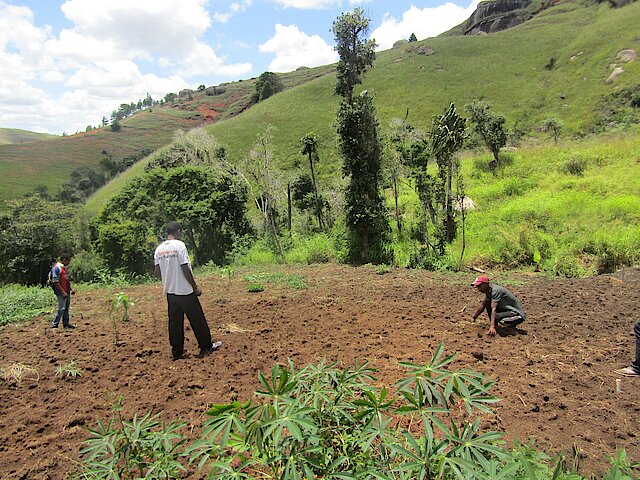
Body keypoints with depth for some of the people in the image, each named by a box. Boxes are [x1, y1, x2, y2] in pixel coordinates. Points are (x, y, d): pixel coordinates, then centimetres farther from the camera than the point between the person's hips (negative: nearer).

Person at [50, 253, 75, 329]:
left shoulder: (64, 267, 16)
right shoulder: (56, 268, -13)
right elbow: (55, 282, -18)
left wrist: (71, 289, 17)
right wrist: (63, 292, -19)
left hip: (67, 292, 9)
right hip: (61, 292, -9)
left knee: (66, 308, 12)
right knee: (61, 308, -9)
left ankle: (66, 323, 19)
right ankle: (54, 325, -3)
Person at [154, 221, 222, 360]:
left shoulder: (159, 249, 6)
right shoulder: (179, 245, -13)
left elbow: (157, 272, 8)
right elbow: (185, 269, -15)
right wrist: (195, 287, -8)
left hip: (170, 292, 7)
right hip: (185, 291, -6)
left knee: (175, 322, 11)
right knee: (197, 320, 5)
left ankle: (177, 352, 17)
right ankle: (206, 347, 16)